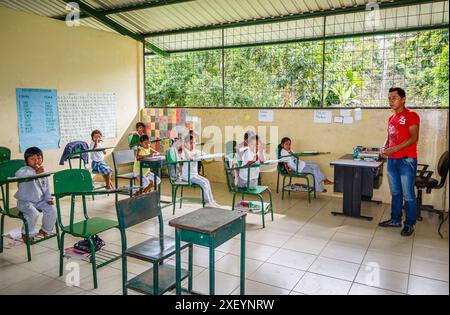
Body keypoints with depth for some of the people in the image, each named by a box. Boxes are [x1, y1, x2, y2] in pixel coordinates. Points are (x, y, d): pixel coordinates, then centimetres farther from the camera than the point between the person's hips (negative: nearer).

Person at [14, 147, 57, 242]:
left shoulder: (43, 173, 7)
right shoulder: (25, 170, -12)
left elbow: (46, 188, 15)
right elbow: (18, 174, -38)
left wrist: (49, 199, 1)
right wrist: (35, 173, -45)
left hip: (40, 201, 6)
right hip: (25, 201, -5)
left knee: (52, 209, -14)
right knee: (33, 213, -30)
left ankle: (45, 230, 10)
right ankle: (26, 233, -1)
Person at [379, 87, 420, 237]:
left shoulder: (411, 115, -7)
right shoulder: (391, 118, 15)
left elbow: (413, 138, -15)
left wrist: (394, 149, -21)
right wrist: (384, 147, 2)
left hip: (406, 160, -7)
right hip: (392, 160, 7)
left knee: (408, 195, -1)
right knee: (395, 193, 15)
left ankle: (410, 224, 10)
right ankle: (395, 220, 25)